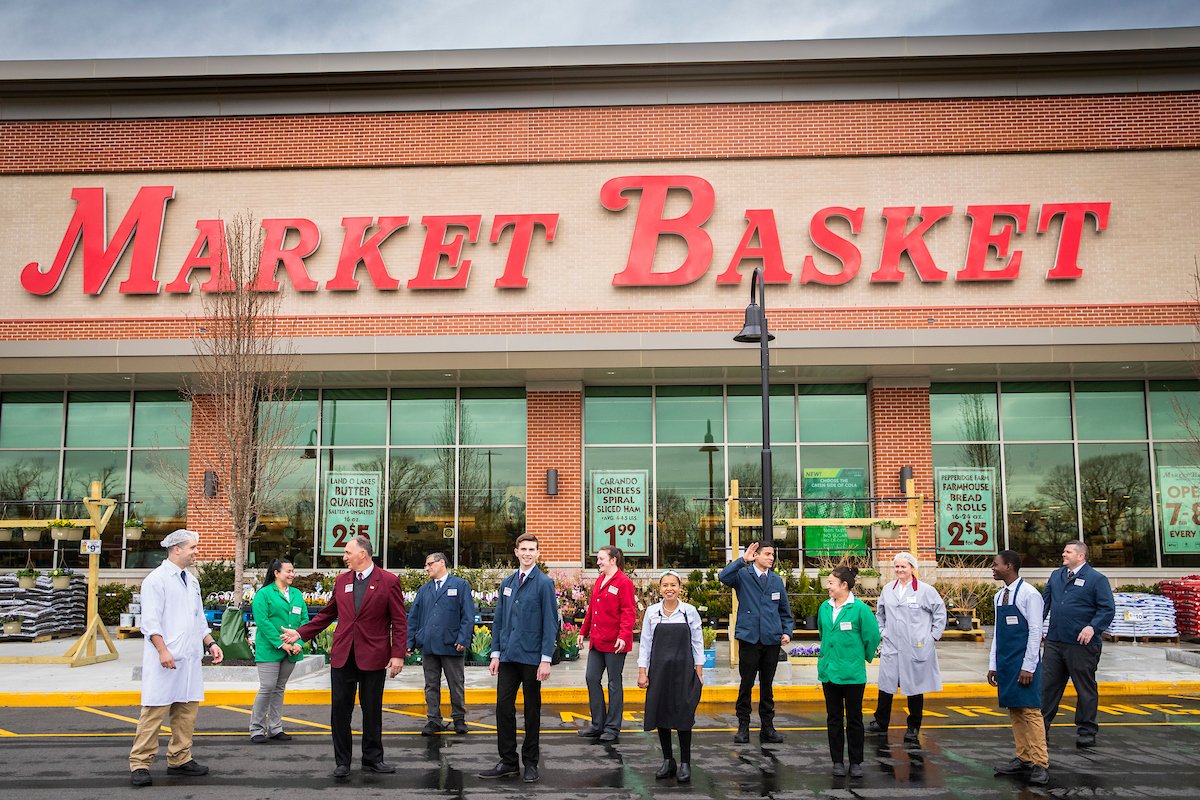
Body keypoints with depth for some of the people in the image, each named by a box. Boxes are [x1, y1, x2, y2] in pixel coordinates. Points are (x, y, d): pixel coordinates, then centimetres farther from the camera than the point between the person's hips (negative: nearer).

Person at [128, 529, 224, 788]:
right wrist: (163, 650, -21)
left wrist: (210, 643, 11)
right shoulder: (157, 579, -7)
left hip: (190, 658, 8)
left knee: (187, 708, 9)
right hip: (165, 660, -8)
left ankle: (179, 760, 18)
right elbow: (151, 621, -13)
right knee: (155, 709, -5)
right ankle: (140, 764, 3)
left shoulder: (192, 581, 17)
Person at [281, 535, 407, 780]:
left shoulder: (389, 581, -5)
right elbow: (327, 614, 17)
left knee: (372, 711, 8)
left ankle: (373, 758, 22)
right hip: (342, 656, 4)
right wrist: (300, 633, 11)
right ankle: (342, 761, 15)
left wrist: (398, 655, -12)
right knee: (340, 709, 4)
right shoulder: (341, 581, 9)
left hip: (373, 657, -3)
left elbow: (399, 622, -6)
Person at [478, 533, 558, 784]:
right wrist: (495, 652, 7)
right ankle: (507, 761, 13)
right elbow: (498, 620, 13)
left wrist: (546, 659, -13)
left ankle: (530, 763, 18)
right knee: (503, 706, 3)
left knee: (532, 710, 7)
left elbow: (550, 623, -9)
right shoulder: (507, 583, 10)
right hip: (508, 657, 4)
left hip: (531, 658, -4)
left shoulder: (544, 583, -6)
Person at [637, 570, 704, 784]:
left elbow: (697, 643, 3)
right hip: (659, 669, 2)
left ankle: (685, 763, 10)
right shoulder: (652, 612, 1)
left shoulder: (690, 611, -1)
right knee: (661, 713, 6)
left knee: (683, 715, -1)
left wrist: (699, 672, 0)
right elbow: (645, 643, 4)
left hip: (683, 669, -1)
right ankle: (668, 761, 19)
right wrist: (642, 672, -1)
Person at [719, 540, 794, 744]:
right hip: (749, 638, -4)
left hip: (772, 640, 4)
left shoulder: (777, 580, 11)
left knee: (767, 685, 11)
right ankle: (743, 726, 14)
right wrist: (743, 560, -27)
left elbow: (785, 611, 17)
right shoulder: (743, 575, -3)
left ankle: (767, 727, 19)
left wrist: (787, 632, 3)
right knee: (746, 684, 3)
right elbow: (723, 577, -24)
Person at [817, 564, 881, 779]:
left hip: (853, 673, -5)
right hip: (828, 671, 5)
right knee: (833, 719, 10)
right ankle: (837, 762, 19)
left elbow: (872, 636, -6)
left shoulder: (859, 608, -13)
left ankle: (856, 762, 17)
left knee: (854, 719, 6)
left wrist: (863, 657, 6)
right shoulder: (824, 608, 3)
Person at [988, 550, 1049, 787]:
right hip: (1005, 663, 7)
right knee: (1014, 711, 10)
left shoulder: (1029, 594, -11)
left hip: (1024, 663, -7)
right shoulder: (999, 596, 11)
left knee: (1030, 711, -5)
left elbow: (1035, 631, -13)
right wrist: (993, 664, 13)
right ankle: (1023, 759, 16)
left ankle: (1040, 764, 0)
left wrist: (1028, 667, -15)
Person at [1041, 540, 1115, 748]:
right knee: (1047, 684, 6)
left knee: (1085, 688, 6)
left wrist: (1092, 627, -22)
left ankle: (1086, 731, 17)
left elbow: (1108, 608, -8)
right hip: (1054, 642, 5)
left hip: (1081, 645, -5)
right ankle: (1042, 727, 13)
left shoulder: (1097, 579, -3)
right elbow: (1044, 601, 16)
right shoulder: (1056, 575, 15)